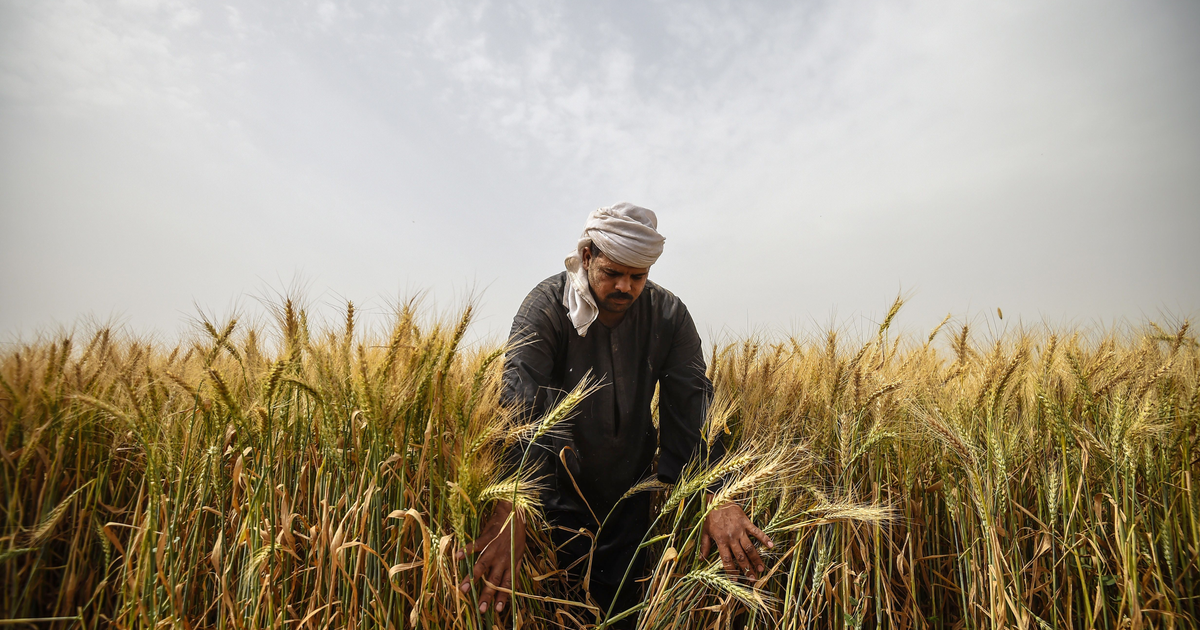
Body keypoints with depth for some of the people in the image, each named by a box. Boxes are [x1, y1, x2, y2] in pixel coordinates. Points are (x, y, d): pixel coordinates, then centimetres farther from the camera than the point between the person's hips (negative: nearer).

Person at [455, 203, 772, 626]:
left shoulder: (668, 315, -12)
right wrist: (509, 511, -45)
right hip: (559, 491, -2)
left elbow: (694, 407, -18)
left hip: (630, 494, 3)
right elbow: (519, 404, -32)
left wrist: (721, 499, -32)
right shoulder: (548, 306, -21)